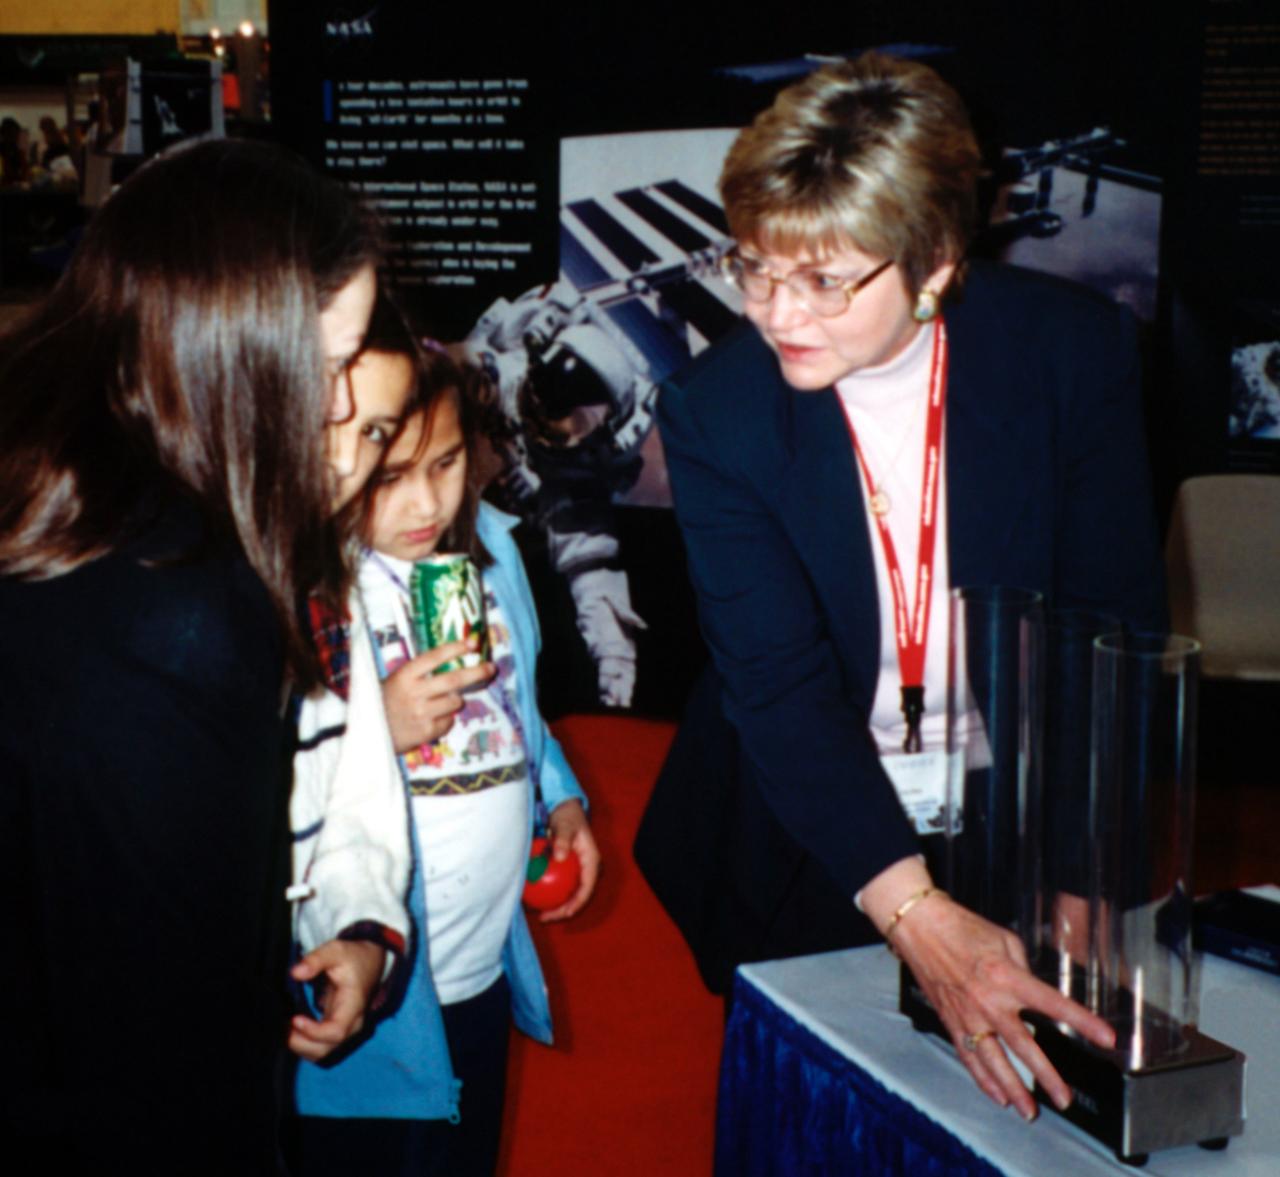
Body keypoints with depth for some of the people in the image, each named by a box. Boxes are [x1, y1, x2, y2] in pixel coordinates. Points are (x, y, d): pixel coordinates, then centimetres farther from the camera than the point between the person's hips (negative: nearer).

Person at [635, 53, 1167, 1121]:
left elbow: (1114, 628, -12)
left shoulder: (1074, 349, -14)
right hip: (805, 848, -1)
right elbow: (778, 687, -23)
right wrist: (922, 921, -35)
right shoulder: (715, 412, -16)